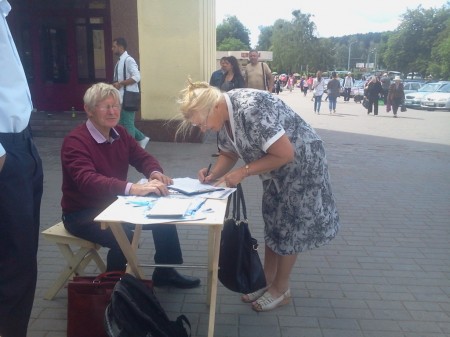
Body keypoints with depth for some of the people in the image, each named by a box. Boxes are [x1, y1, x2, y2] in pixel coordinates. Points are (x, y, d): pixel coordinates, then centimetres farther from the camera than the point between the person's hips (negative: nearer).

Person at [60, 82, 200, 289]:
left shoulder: (120, 133, 0)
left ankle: (165, 272, 13)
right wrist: (133, 188, -52)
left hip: (113, 203, 8)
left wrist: (155, 173, -20)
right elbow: (87, 180, -38)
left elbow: (142, 157, 6)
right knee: (124, 236, -31)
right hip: (82, 213, -7)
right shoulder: (75, 141, -24)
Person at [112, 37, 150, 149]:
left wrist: (120, 83, -20)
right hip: (121, 97, 10)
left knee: (128, 123, -3)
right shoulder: (119, 61, 14)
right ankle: (142, 139, 23)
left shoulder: (128, 60, -14)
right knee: (122, 122, 14)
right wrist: (117, 85, 5)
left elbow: (136, 77, -23)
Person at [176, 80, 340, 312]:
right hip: (277, 167, 8)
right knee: (273, 223, 15)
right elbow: (229, 154, 3)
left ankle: (281, 290, 20)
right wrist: (213, 174, -16)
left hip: (301, 163, -8)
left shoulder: (251, 109, -36)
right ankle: (267, 280, 30)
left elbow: (285, 154, -32)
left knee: (289, 227, 3)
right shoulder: (223, 115, -9)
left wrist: (244, 172, -28)